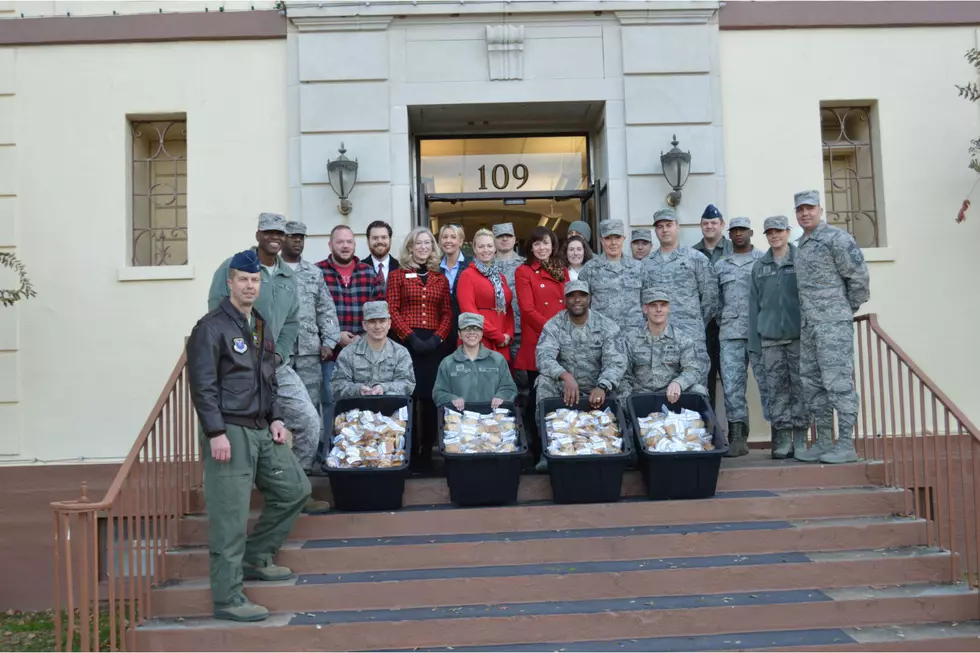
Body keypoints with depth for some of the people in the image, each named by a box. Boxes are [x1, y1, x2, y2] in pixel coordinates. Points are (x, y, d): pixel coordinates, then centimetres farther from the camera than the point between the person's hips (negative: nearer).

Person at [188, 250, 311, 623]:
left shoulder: (263, 327, 16)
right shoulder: (212, 327, -9)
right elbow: (202, 385, -15)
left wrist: (276, 418, 10)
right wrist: (216, 433, -20)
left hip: (261, 431, 9)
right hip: (229, 432, -8)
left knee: (294, 488, 13)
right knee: (230, 516, -6)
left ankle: (255, 558, 26)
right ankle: (228, 599, 2)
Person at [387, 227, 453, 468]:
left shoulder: (441, 279, 14)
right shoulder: (397, 275, 6)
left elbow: (447, 313, 10)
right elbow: (392, 311, -2)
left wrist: (438, 338, -6)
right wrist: (411, 337, -12)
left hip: (433, 344, 2)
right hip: (407, 343, -2)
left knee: (430, 397, 1)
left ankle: (427, 452, 8)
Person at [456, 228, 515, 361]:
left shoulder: (500, 276, 19)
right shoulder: (467, 275, -1)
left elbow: (508, 309, 17)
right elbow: (469, 311, -11)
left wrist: (509, 334, -2)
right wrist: (498, 336, -11)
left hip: (502, 345, 6)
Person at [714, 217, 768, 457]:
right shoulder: (720, 266, 16)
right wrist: (719, 321, 4)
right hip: (730, 333, 3)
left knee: (767, 382, -2)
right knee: (732, 384, 0)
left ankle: (778, 434, 3)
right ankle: (737, 437, 4)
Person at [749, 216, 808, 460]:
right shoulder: (759, 267, 11)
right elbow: (754, 304, 10)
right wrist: (754, 340, 4)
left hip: (798, 335, -2)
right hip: (770, 337, 2)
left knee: (800, 386, 0)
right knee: (776, 388, 3)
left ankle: (800, 437, 7)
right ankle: (783, 438, 8)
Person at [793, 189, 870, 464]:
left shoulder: (836, 238, -7)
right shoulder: (801, 245, 18)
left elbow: (858, 276, -9)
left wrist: (847, 308, -1)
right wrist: (808, 314, 16)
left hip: (833, 323, -9)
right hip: (808, 325, 9)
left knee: (838, 381, -9)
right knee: (812, 384, 10)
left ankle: (846, 444, -4)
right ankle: (823, 442, 17)